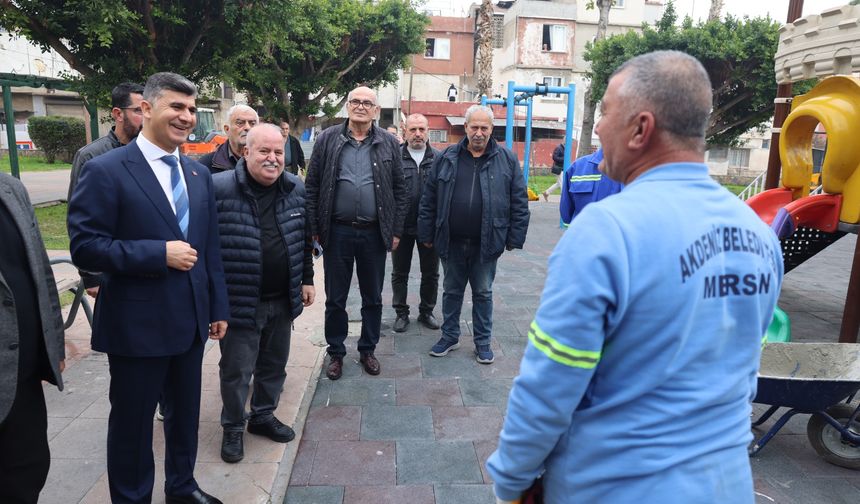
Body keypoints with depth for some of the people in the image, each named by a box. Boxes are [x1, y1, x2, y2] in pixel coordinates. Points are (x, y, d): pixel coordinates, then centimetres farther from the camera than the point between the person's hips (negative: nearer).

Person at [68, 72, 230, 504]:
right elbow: (84, 247, -16)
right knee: (132, 422, 12)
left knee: (185, 413, 21)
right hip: (137, 324, -6)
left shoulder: (199, 174, 7)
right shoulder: (105, 170, -12)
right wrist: (158, 254, -23)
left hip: (191, 320, 6)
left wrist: (218, 307, 9)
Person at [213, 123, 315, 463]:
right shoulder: (218, 188, -13)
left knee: (274, 363, 18)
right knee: (236, 369, 9)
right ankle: (233, 428, 30)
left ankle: (263, 415, 39)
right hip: (239, 301, -5)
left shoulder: (296, 189, 3)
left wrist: (307, 279, 14)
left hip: (282, 299, 5)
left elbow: (304, 240, 14)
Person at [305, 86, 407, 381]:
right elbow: (312, 186, 1)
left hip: (374, 233, 1)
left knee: (373, 298, 13)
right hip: (337, 232, 0)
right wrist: (315, 228, -3)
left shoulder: (388, 143, 3)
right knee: (335, 298, 10)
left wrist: (396, 231, 1)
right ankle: (336, 353, 28)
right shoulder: (328, 139, 1)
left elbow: (399, 190, 5)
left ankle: (368, 350, 31)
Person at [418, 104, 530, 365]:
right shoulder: (446, 157, 3)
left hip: (486, 243, -1)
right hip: (451, 242, 2)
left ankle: (483, 342, 26)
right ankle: (450, 336, 32)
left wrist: (514, 237, -4)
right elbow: (429, 199, 4)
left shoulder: (507, 159, -1)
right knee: (451, 291, 15)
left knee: (483, 293, 11)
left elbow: (519, 201, 0)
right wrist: (427, 234, 2)